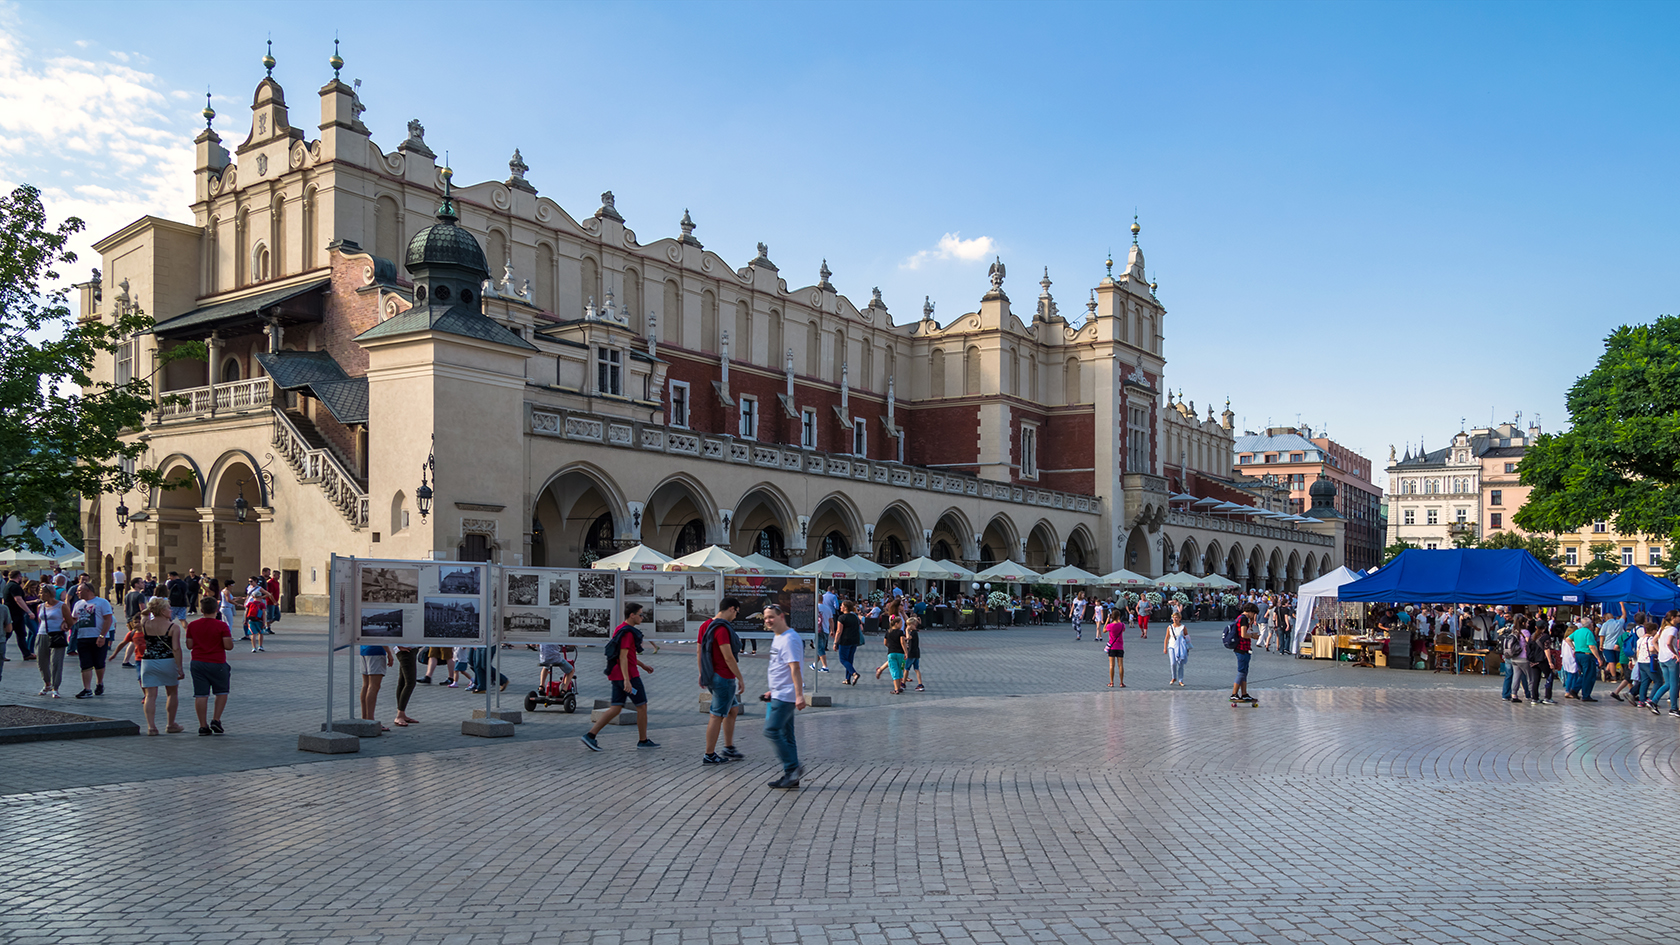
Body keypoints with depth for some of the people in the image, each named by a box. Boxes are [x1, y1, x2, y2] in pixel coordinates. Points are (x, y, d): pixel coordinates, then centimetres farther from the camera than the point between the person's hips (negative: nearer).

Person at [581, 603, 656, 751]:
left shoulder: (620, 629, 16)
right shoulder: (627, 632, -16)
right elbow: (623, 657, -22)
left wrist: (642, 665, 32)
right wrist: (626, 680, -26)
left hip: (617, 676, 9)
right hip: (628, 675, -9)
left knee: (616, 708, 7)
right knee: (642, 706, 4)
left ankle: (590, 735, -2)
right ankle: (643, 740, 14)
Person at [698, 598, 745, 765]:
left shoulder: (705, 625, 8)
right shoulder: (722, 629, -22)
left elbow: (699, 651, 15)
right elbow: (728, 657, -23)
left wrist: (702, 673, 24)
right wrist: (740, 679, -15)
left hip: (711, 676, 10)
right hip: (724, 678, -10)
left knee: (733, 710, 20)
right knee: (716, 716, 0)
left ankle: (729, 748, 26)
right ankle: (709, 755, 8)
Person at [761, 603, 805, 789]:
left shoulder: (789, 639, -16)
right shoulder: (777, 638, 16)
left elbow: (795, 668, -22)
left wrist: (799, 695, -26)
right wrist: (773, 690, 29)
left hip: (786, 696, -10)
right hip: (779, 694, 10)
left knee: (771, 730, -12)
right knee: (785, 734, 10)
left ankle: (793, 768, -6)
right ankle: (790, 774, 14)